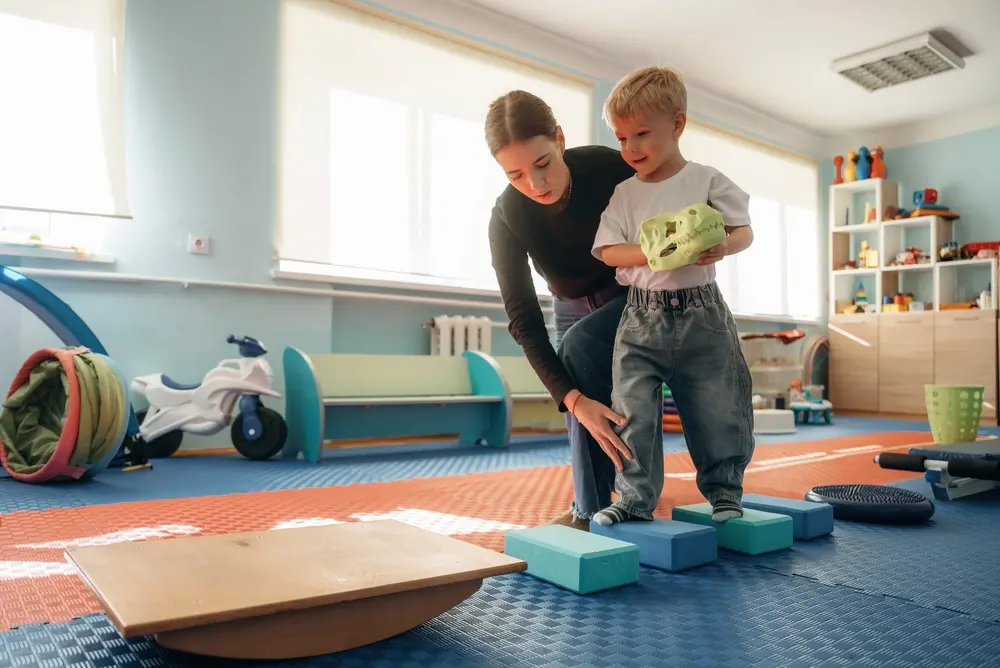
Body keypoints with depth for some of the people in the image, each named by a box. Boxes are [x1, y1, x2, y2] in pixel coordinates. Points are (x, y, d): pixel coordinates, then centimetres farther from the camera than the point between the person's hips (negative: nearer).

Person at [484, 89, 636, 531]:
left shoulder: (609, 167, -29)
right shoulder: (506, 218, -25)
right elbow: (524, 320, -27)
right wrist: (574, 400, -37)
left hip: (636, 297, -3)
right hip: (573, 310, 3)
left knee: (578, 345, -30)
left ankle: (593, 510, -20)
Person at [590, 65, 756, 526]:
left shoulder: (707, 181, 2)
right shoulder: (623, 194, 6)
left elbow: (744, 231, 3)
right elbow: (608, 251, -3)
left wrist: (723, 246, -21)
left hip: (701, 314, -1)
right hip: (641, 318, 1)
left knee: (717, 410, 6)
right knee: (634, 409, -3)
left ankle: (724, 491, 25)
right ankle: (635, 497, 10)